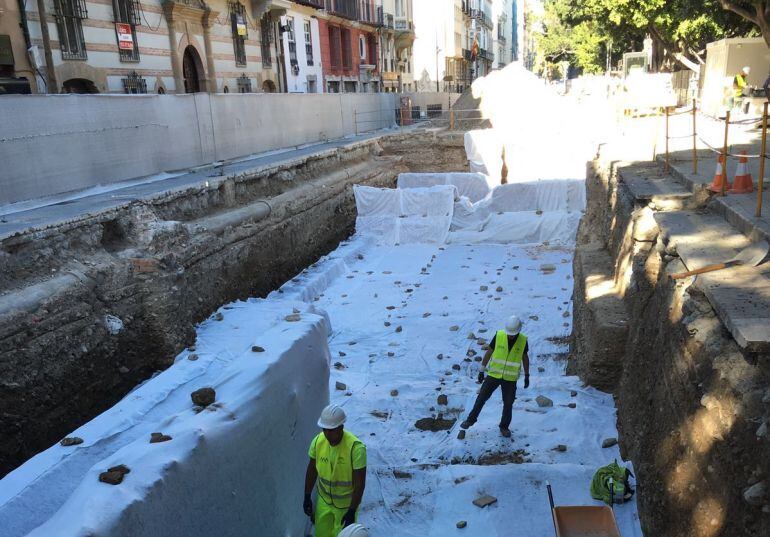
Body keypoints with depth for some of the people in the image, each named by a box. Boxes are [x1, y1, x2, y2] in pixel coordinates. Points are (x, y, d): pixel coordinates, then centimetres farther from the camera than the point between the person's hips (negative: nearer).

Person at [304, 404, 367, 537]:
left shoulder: (356, 447, -31)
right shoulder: (318, 441, -16)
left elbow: (359, 484, -24)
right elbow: (312, 470, 0)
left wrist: (352, 511, -22)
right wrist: (307, 497, 4)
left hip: (346, 503, -4)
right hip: (324, 500, 4)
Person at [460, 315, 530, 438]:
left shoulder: (523, 340, -12)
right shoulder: (499, 335, -15)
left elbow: (525, 358, 3)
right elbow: (489, 352, -5)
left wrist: (527, 376, 6)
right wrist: (481, 370, -2)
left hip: (510, 378, 0)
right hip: (494, 374, 0)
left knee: (508, 404, 7)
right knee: (481, 397, 5)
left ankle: (504, 427, 28)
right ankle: (471, 419, 24)